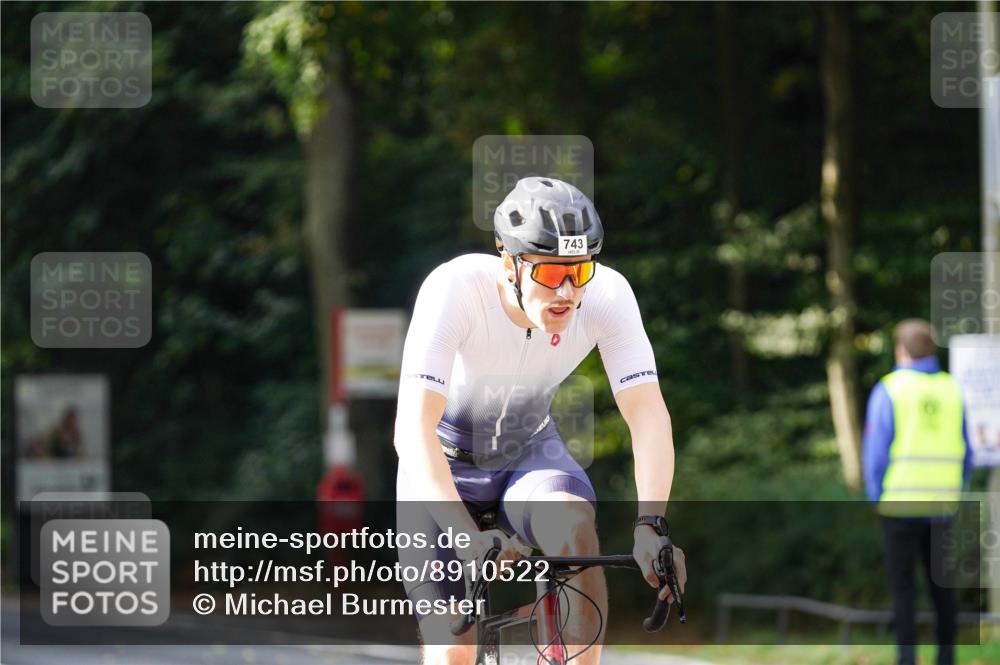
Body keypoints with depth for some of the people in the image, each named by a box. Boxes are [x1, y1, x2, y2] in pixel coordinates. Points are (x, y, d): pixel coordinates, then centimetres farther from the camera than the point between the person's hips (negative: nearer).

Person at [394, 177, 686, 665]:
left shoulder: (608, 294, -24)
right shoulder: (454, 288, -32)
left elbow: (648, 415, -27)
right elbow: (414, 427, -38)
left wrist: (650, 524, -43)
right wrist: (466, 536, -51)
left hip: (531, 454, 2)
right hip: (445, 462, -2)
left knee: (575, 526, -33)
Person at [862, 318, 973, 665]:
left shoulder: (889, 390, -7)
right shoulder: (952, 390, 6)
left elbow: (876, 452, -8)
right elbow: (965, 454, 9)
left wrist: (876, 497, 2)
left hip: (900, 503, -4)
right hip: (941, 506, 4)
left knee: (901, 585, 1)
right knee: (941, 584, 12)